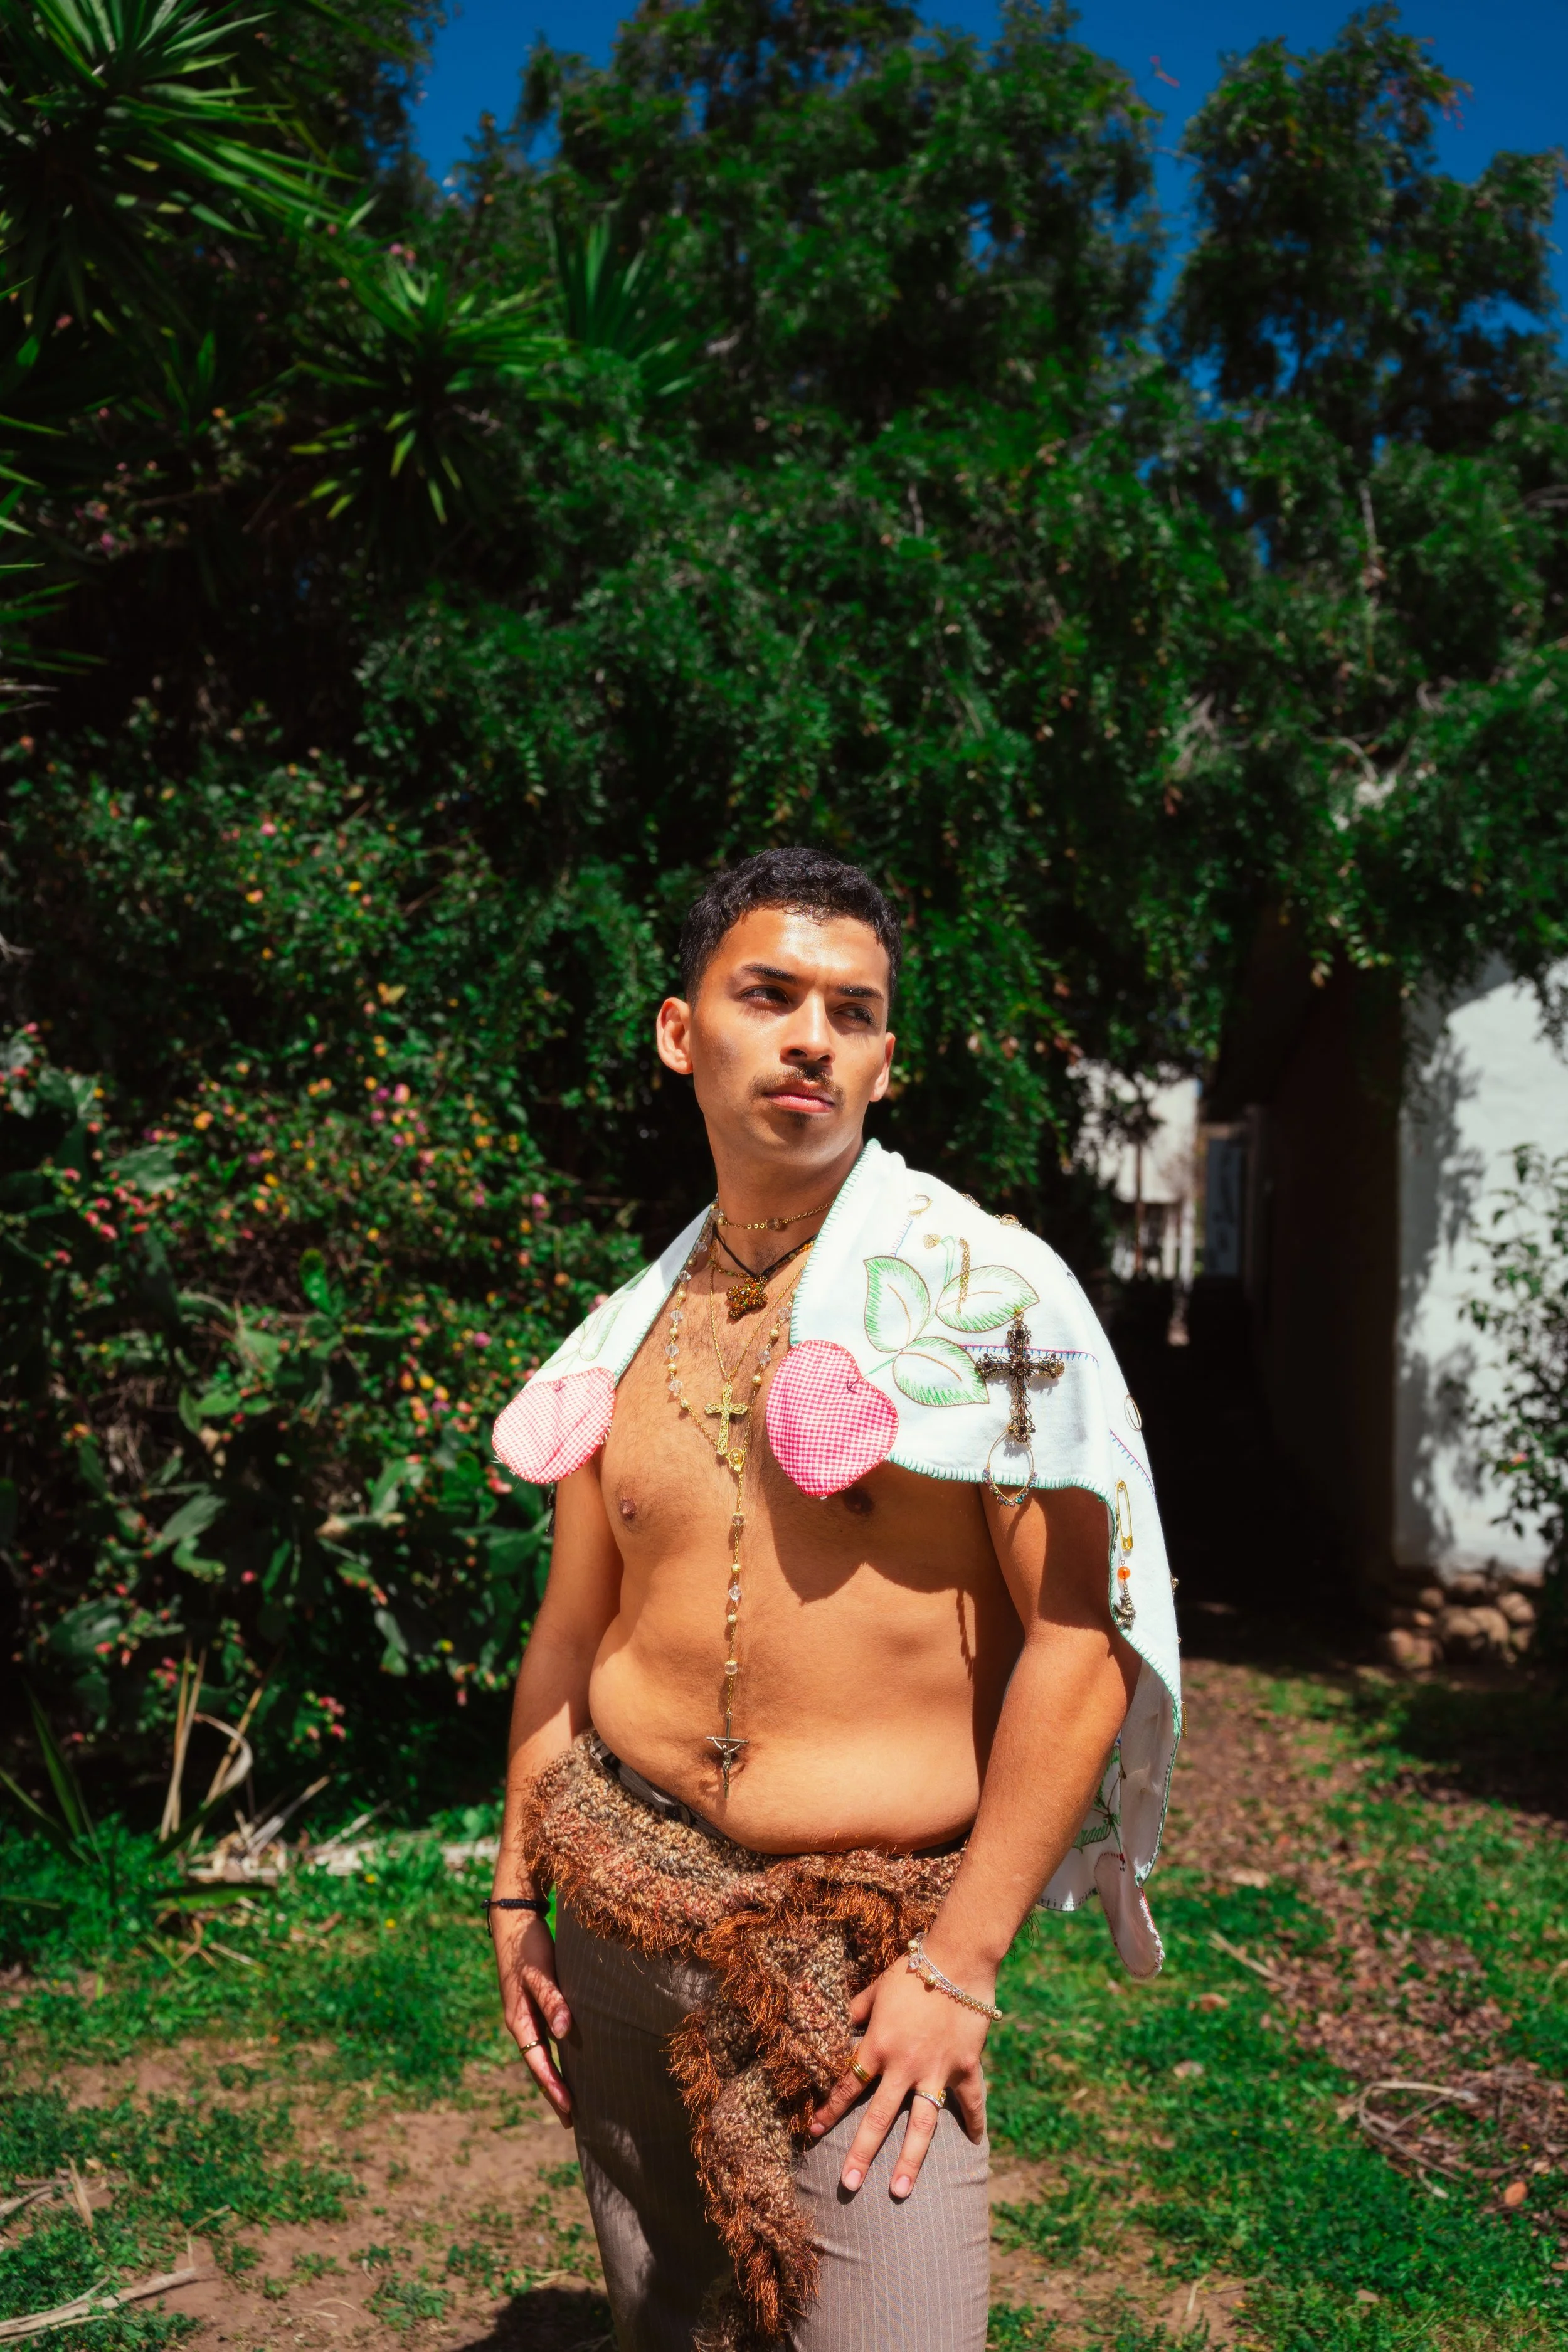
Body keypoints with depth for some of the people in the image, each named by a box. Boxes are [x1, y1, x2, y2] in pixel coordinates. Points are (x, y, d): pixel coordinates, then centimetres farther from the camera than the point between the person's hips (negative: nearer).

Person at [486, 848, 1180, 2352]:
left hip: (872, 1924, -4)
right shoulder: (630, 1334, 5)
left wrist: (959, 1968, -15)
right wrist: (517, 1889, 13)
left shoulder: (986, 1287, -10)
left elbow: (1079, 1640, -14)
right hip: (621, 1900, 5)